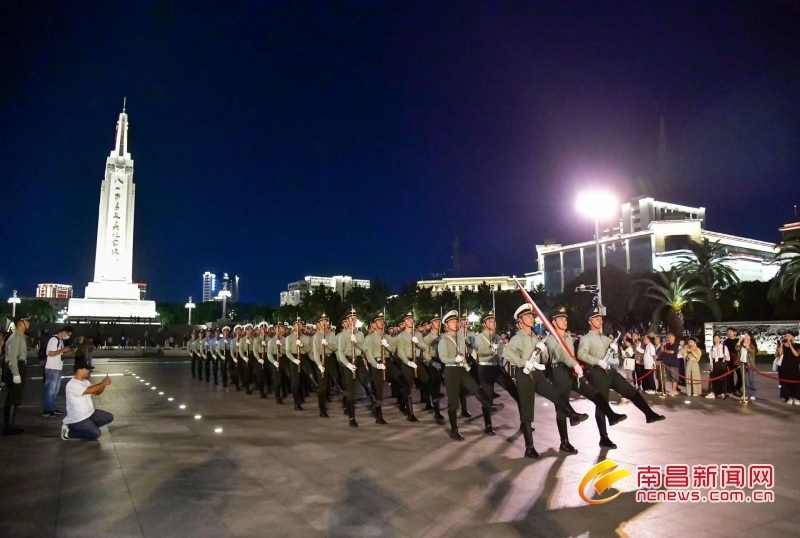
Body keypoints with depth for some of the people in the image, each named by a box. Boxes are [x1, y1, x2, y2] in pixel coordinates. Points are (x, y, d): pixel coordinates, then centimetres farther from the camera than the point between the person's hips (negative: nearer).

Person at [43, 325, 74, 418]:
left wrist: (71, 352, 7)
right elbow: (51, 353, -22)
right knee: (50, 389, -3)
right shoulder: (54, 340, -14)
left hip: (58, 369, 10)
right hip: (52, 369, -10)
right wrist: (63, 350, -15)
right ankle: (47, 410, 4)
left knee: (55, 390, 15)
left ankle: (52, 408, 24)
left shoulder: (61, 341, 14)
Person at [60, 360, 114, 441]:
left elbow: (97, 392, 10)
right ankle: (69, 432, -1)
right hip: (77, 419, -9)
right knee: (95, 434, -19)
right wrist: (103, 383, -23)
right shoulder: (72, 385, -23)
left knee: (109, 417, 5)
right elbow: (89, 390, -33)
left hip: (90, 413, 9)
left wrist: (104, 384, -10)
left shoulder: (86, 381, 8)